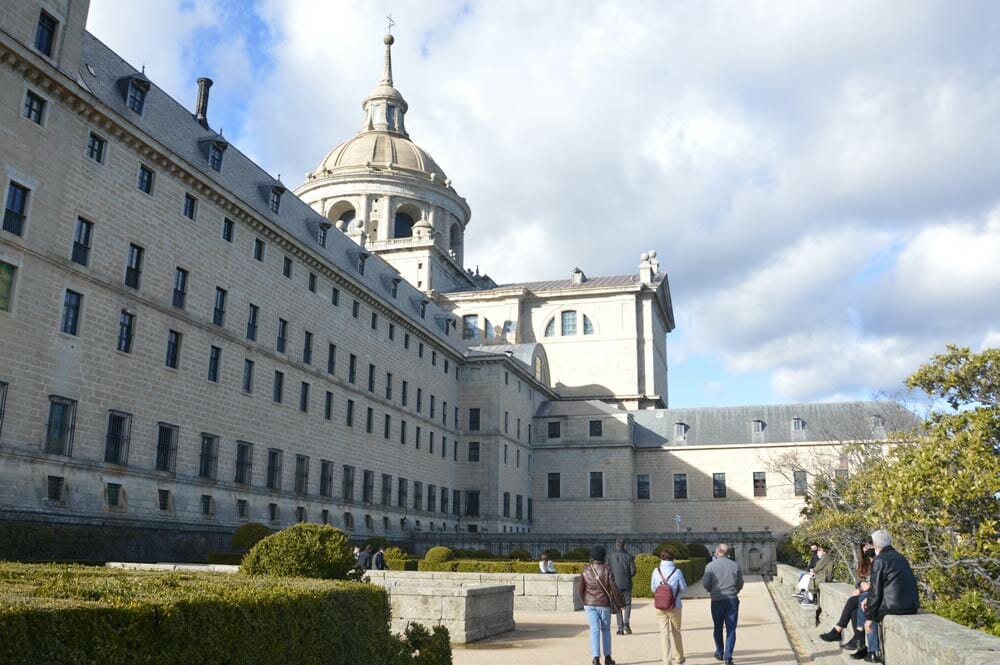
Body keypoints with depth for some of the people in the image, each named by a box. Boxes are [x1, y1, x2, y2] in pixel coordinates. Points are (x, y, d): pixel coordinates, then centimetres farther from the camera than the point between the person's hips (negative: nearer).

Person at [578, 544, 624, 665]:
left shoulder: (585, 570, -3)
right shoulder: (606, 569, -11)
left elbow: (580, 588, 0)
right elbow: (613, 588, -12)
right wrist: (618, 602, 1)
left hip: (589, 604, 1)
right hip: (604, 604, -1)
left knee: (594, 630, 3)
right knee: (606, 630, 15)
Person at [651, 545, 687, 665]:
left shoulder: (656, 571, -7)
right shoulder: (677, 572, -11)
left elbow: (653, 588, 3)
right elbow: (684, 589, -2)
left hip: (660, 607, 0)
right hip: (675, 606, 0)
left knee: (664, 634, 6)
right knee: (676, 632, 18)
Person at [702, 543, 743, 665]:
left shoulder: (710, 566, -6)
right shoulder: (735, 565, 1)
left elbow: (705, 583, -9)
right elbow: (740, 584, 6)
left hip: (717, 600, -1)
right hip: (732, 600, 1)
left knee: (718, 628, 16)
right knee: (731, 629, 3)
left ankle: (719, 653, 26)